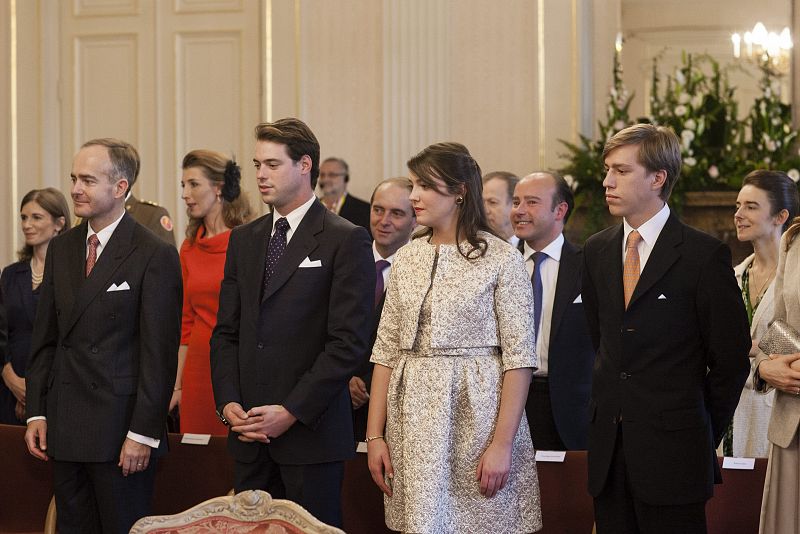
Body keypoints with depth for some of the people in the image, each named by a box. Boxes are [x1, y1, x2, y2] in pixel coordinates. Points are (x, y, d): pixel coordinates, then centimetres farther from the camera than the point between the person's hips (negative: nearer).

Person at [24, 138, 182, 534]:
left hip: (120, 428, -6)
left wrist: (143, 433, -15)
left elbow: (160, 354, -12)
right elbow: (45, 338, 14)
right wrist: (37, 412, 8)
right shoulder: (60, 249, 11)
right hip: (64, 427, 6)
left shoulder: (156, 256, -9)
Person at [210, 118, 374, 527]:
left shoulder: (346, 241, -5)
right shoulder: (243, 240, 15)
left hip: (311, 431, -5)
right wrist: (229, 402, -1)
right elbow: (226, 332, 14)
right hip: (249, 432, 5)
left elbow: (348, 342, -11)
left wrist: (291, 412, -15)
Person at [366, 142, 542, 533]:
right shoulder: (407, 259, 9)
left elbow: (518, 358, -8)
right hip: (414, 420, 4)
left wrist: (502, 444, -14)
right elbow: (386, 351, 9)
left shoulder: (501, 259, -6)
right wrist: (374, 435, 3)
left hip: (475, 416, -4)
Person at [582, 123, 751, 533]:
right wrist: (611, 405, 14)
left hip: (672, 450, -5)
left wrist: (702, 434, 1)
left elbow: (730, 357, -5)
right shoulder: (596, 251, 11)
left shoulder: (705, 256, -8)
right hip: (608, 447, 5)